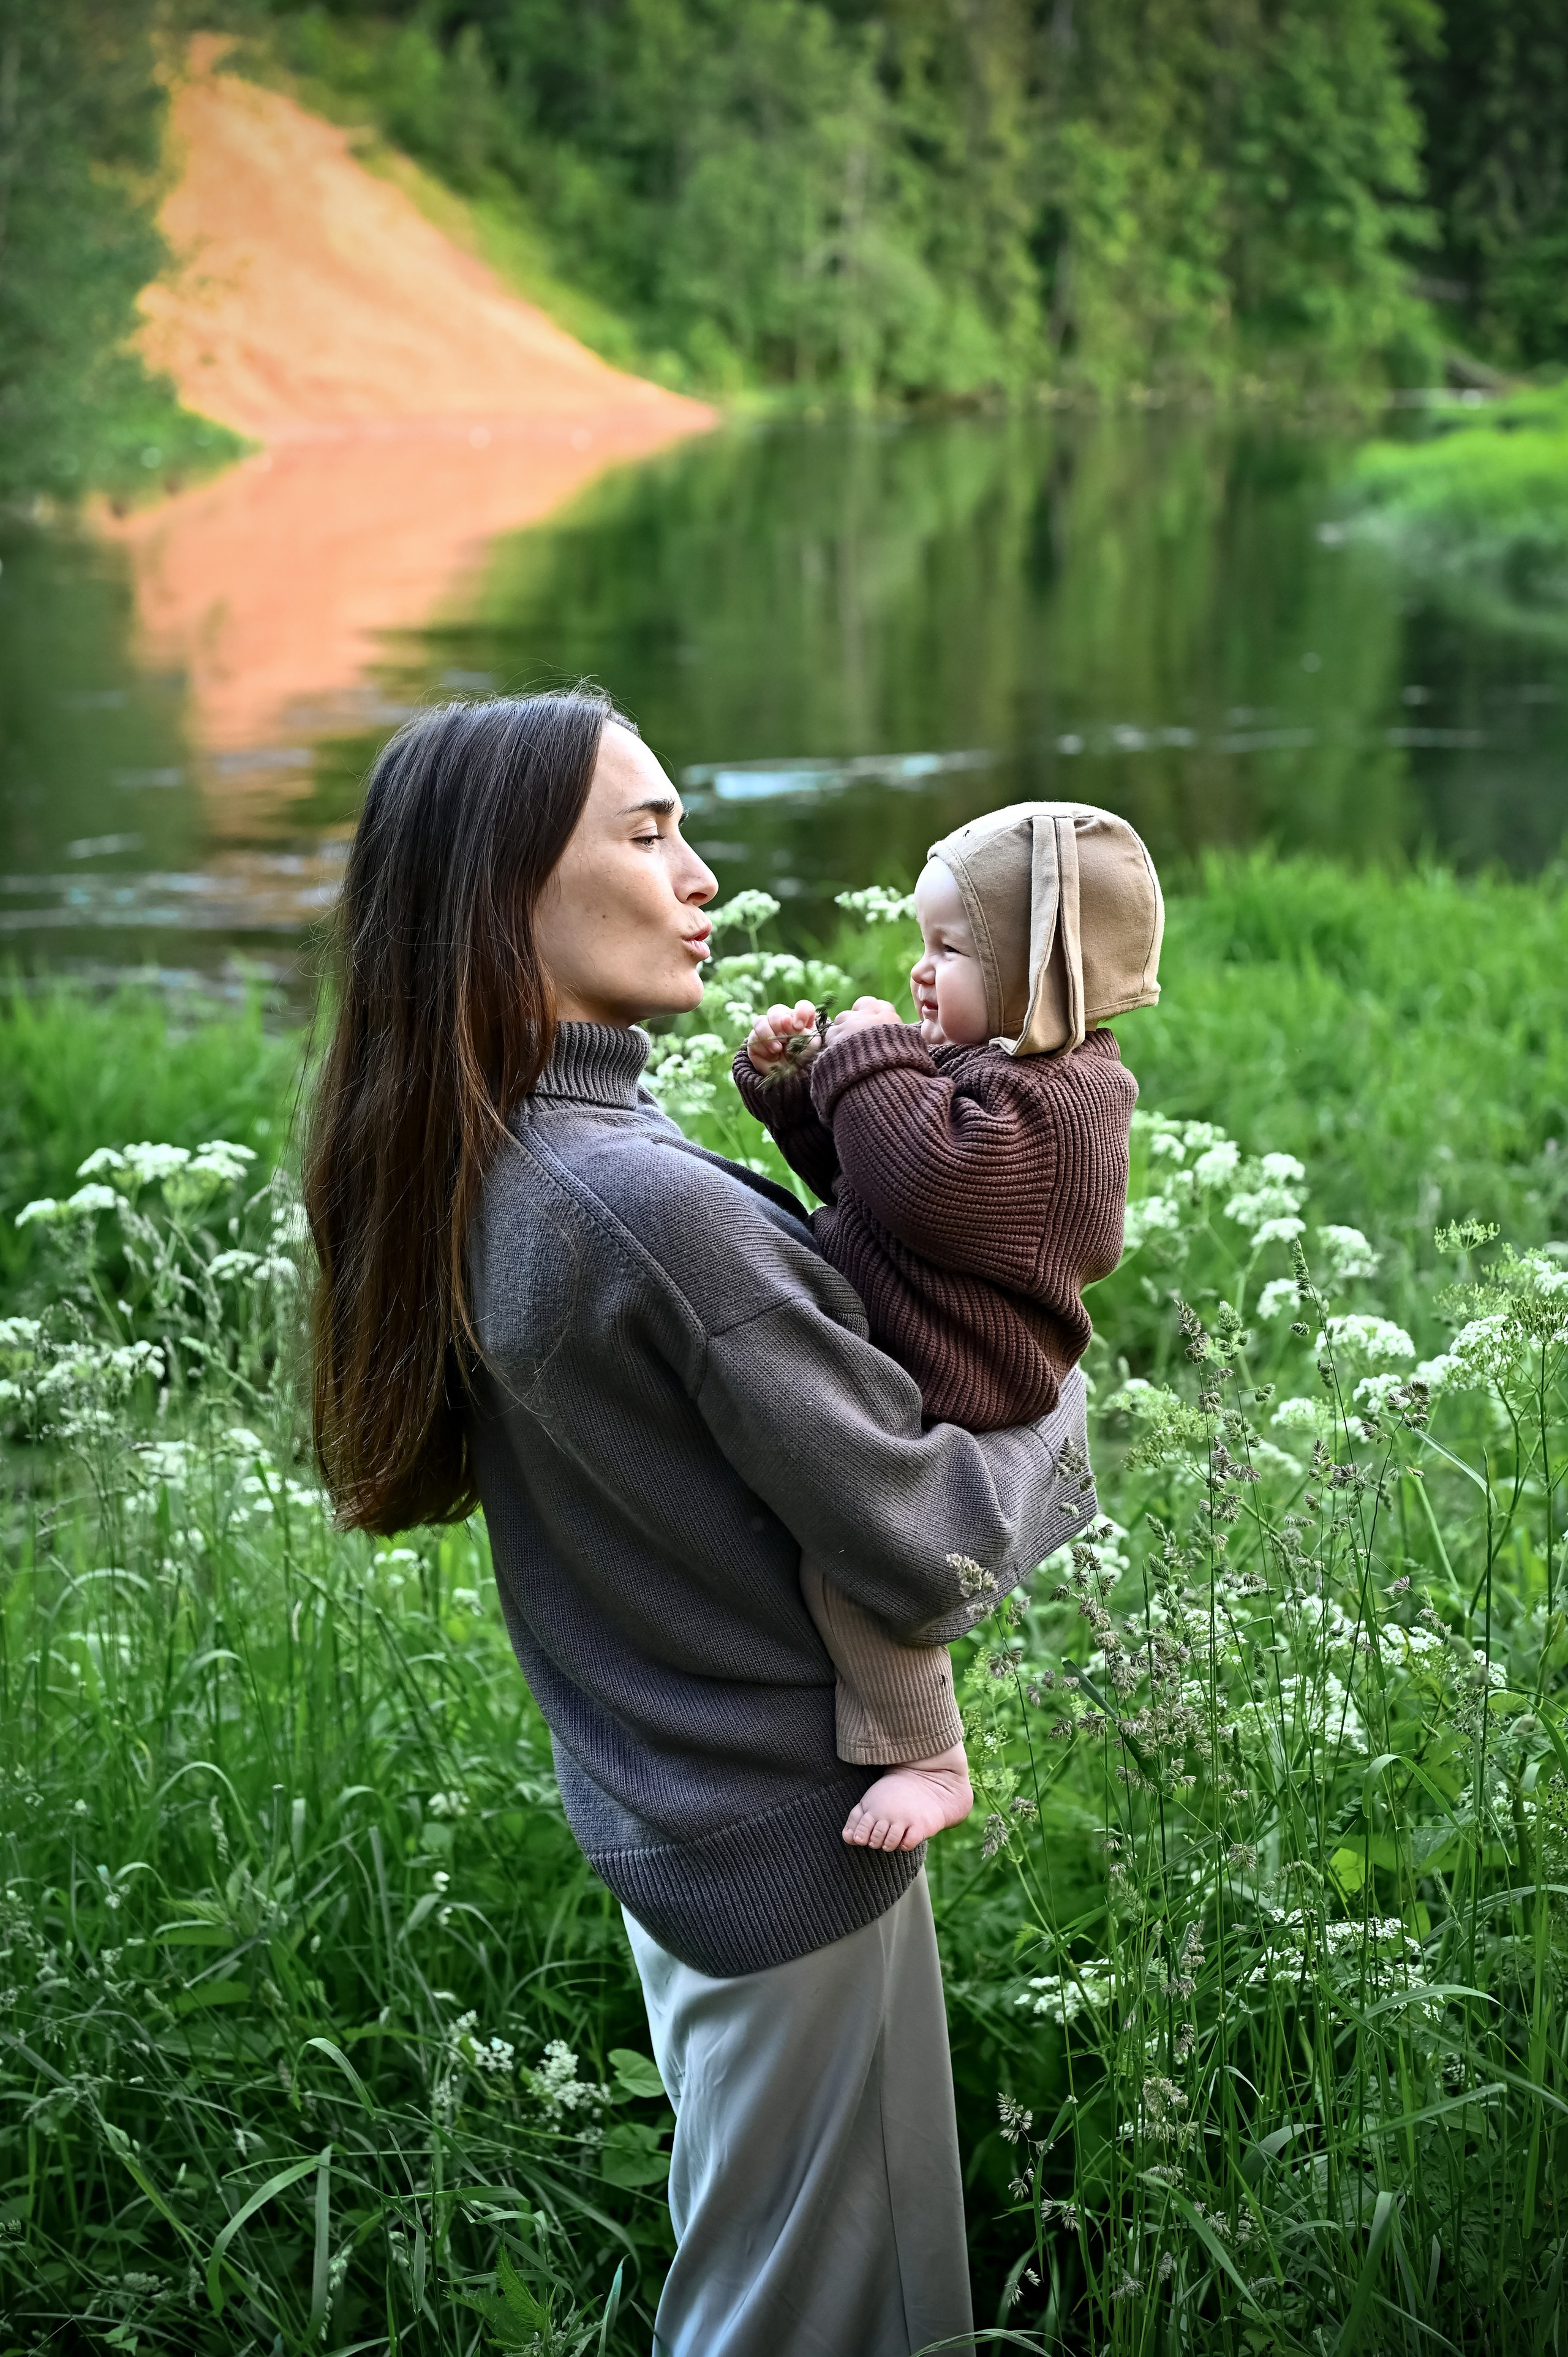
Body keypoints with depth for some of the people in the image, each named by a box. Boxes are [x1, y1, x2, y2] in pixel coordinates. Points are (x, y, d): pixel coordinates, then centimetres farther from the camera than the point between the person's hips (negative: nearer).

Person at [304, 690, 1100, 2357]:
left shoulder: (463, 1176, -2)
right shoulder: (652, 1206, -31)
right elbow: (926, 1562, -24)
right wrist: (1057, 1398, -6)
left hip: (647, 1818, 9)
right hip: (792, 1845, -9)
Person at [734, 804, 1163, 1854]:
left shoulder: (1051, 1103, -18)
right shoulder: (982, 1063, 15)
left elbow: (927, 1183, -32)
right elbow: (852, 1172, 23)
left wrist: (871, 1061, -20)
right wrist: (794, 1077, 8)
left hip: (951, 1402, -11)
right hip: (885, 1375, 11)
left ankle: (928, 1761, -18)